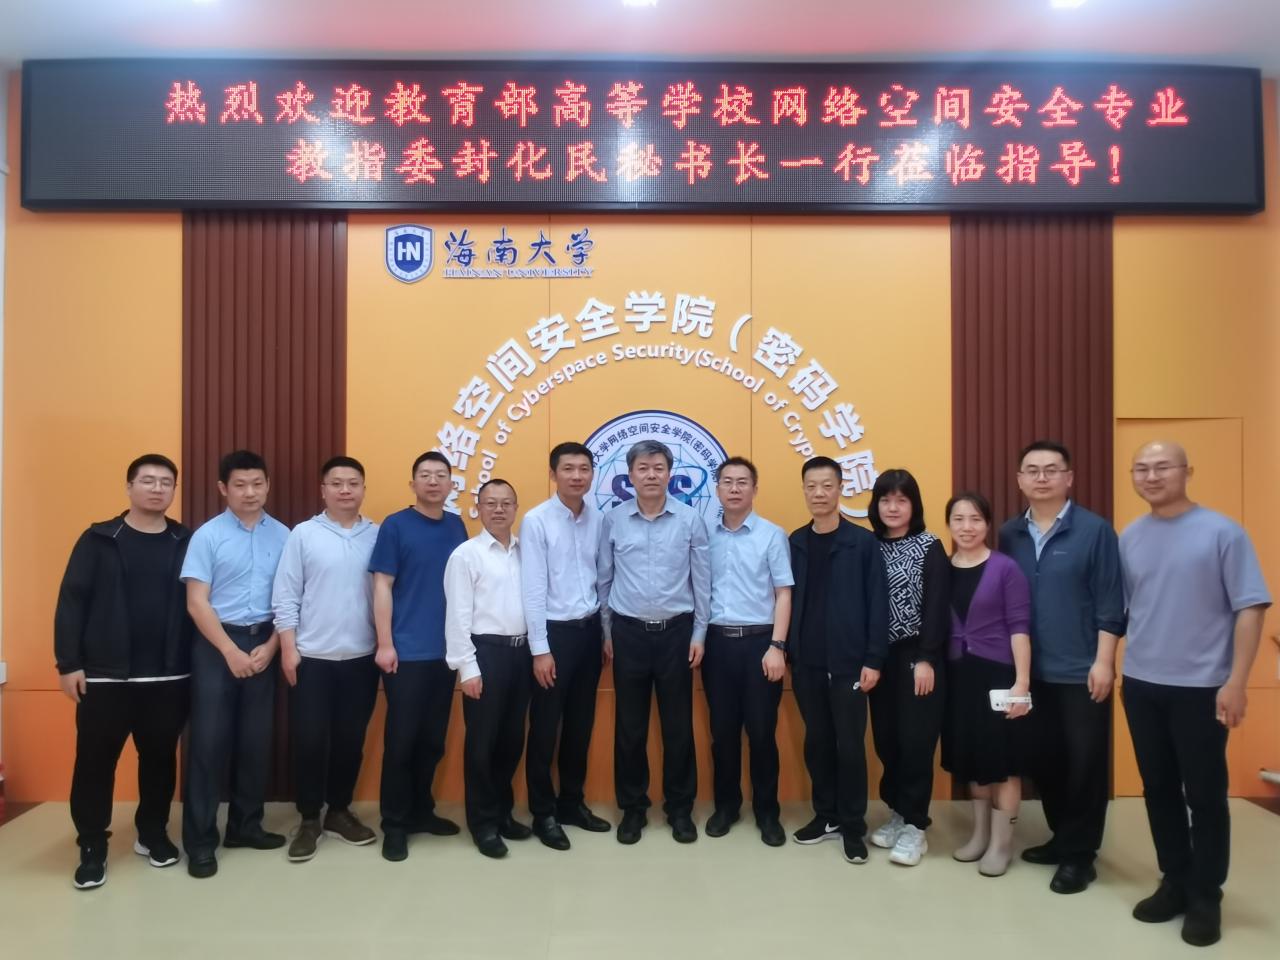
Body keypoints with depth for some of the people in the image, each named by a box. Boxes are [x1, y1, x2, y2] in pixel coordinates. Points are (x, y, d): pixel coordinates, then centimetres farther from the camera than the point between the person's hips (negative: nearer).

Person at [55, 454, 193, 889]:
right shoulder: (98, 539, 0)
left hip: (169, 677, 2)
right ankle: (92, 848, 20)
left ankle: (152, 834, 30)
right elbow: (71, 602, -3)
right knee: (95, 761, 5)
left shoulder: (186, 543, 5)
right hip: (104, 675, -2)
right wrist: (68, 663, -9)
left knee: (160, 758, 12)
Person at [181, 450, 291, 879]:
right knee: (210, 740, -1)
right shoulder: (207, 535, -4)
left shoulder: (282, 536, 3)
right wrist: (231, 651, -11)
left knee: (256, 740, 9)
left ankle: (245, 825, 23)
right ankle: (200, 840, 8)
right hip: (216, 645, -3)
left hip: (264, 644, 3)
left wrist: (271, 646, -5)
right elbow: (197, 603, -7)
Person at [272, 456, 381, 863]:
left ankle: (339, 811, 27)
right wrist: (288, 650, -8)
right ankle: (309, 819, 19)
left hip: (362, 658, 2)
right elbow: (285, 597, -3)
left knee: (351, 739, 11)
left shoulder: (379, 536, 3)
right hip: (312, 658, -2)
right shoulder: (303, 534, -2)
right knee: (310, 740, 3)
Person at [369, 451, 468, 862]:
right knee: (401, 738, 2)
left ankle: (421, 810, 28)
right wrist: (385, 644, -12)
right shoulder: (395, 526, -5)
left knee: (433, 738, 13)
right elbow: (382, 587, -7)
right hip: (407, 652, -4)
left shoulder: (457, 526, 8)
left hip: (446, 650, 5)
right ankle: (394, 823, 15)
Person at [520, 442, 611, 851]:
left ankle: (572, 802, 31)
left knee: (581, 724, 15)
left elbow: (603, 579, 8)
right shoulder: (536, 521, -11)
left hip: (589, 630, 5)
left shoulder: (599, 520, 3)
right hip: (555, 631, -5)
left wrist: (607, 633, 8)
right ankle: (543, 813, 20)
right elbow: (533, 589, -12)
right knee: (545, 727, 6)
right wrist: (540, 649, -14)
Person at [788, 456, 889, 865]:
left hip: (848, 663, -3)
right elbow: (788, 601, 7)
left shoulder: (863, 542, -4)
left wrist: (873, 660, -10)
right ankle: (826, 815, 27)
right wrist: (786, 651, 3)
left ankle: (853, 826, 18)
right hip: (806, 663, 3)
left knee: (850, 744, 4)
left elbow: (877, 604, -6)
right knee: (817, 742, 12)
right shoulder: (795, 543, 6)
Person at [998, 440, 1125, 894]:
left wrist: (1103, 662, -12)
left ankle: (1079, 854, 17)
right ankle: (1062, 837, 31)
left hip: (1081, 672, -4)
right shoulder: (1009, 535, 5)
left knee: (1085, 762, 5)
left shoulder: (1095, 531, -8)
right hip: (1032, 672, 4)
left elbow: (1110, 603, -8)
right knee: (1045, 759, 14)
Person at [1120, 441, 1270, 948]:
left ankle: (1205, 897, 21)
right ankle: (1175, 882, 29)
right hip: (1141, 685, 4)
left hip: (1201, 687, -4)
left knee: (1205, 795, 5)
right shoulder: (1128, 538, 5)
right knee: (1158, 790, 13)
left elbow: (1249, 607, -9)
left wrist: (1236, 682, -13)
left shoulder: (1221, 532, -8)